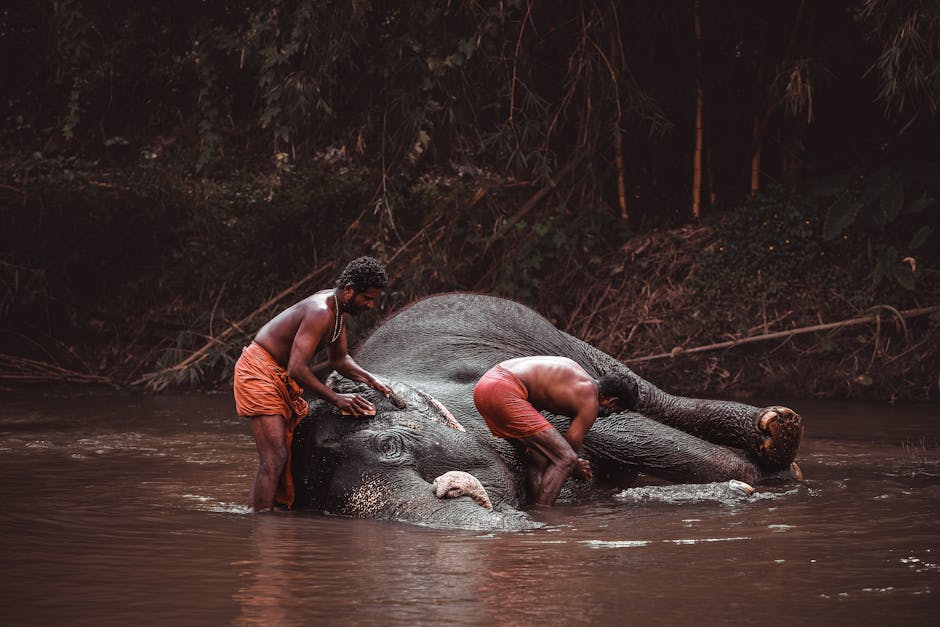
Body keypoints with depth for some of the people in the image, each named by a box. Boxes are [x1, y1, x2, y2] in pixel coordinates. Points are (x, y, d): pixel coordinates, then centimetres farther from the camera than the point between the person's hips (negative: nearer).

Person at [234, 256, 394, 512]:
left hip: (282, 376, 10)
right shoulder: (320, 312, -25)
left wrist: (371, 380, 3)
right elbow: (297, 368, -31)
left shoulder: (338, 308, 6)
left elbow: (339, 359, 19)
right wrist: (336, 398, -29)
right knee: (275, 459, -18)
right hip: (259, 372, -10)